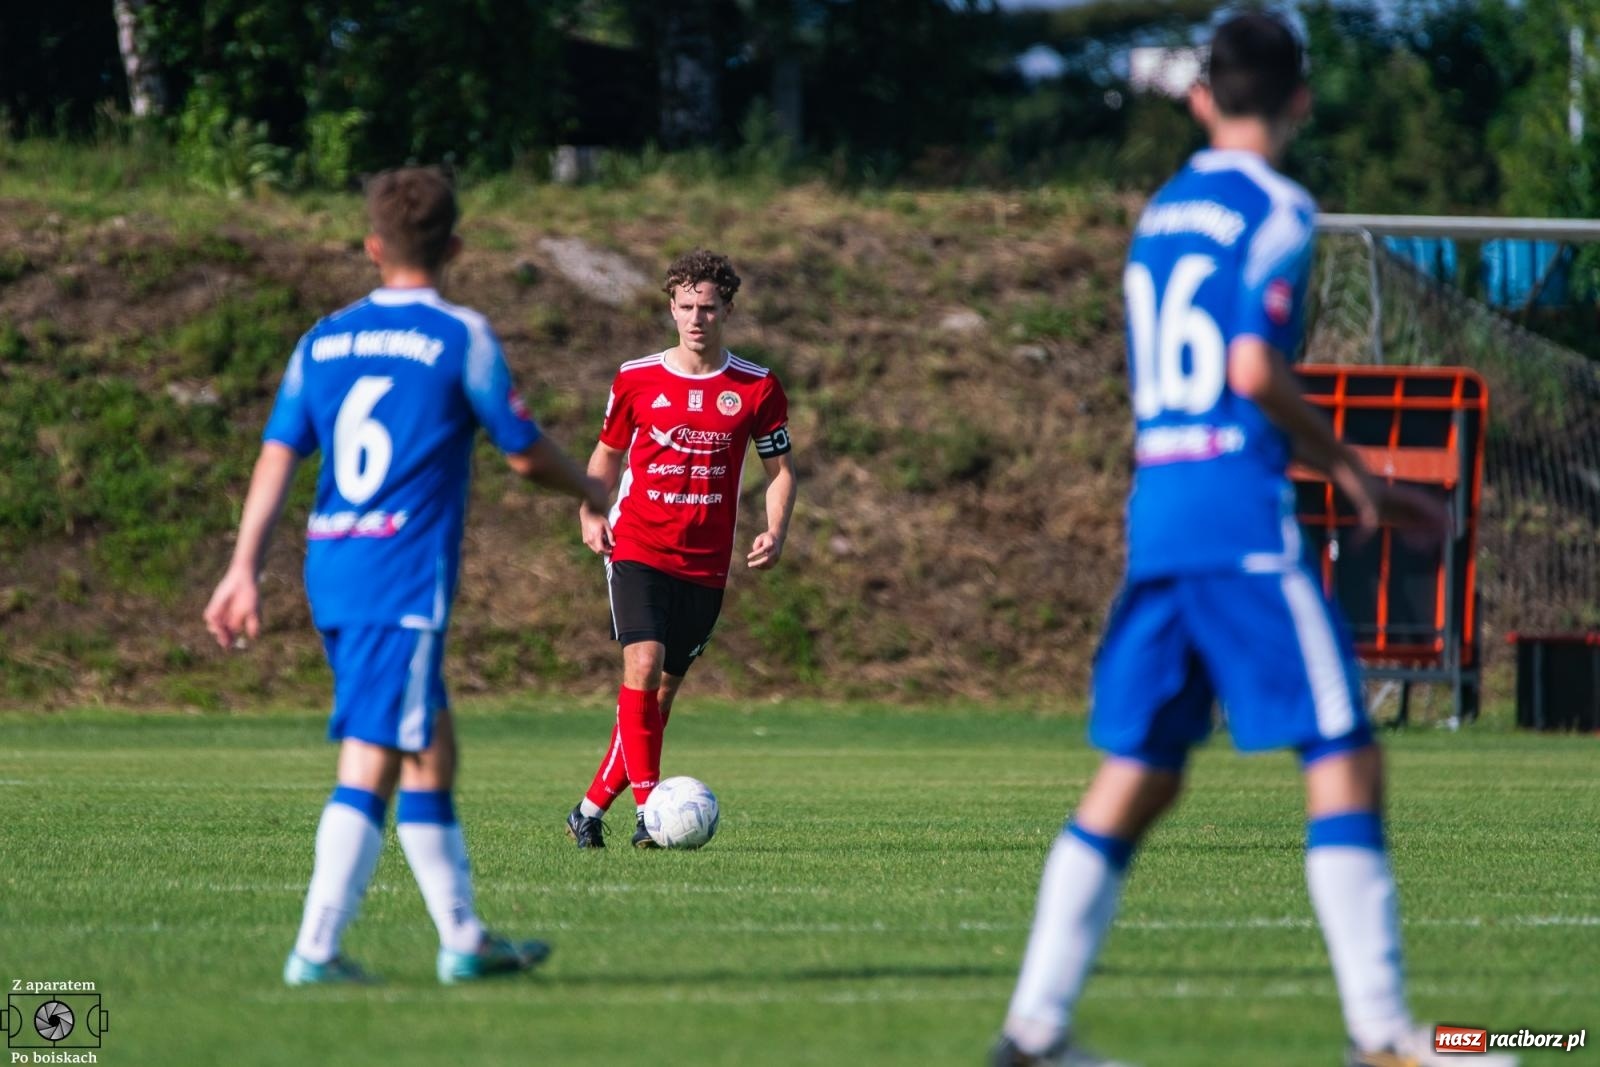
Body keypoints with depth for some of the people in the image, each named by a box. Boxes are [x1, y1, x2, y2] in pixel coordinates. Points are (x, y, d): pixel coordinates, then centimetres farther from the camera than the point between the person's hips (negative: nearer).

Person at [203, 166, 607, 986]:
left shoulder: (323, 341, 11)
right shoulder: (461, 338, -4)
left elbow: (278, 456, 6)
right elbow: (526, 454, 1)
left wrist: (244, 570, 4)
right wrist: (592, 492, 20)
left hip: (331, 573, 6)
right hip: (405, 581, -6)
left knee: (431, 747, 16)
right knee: (372, 761, -7)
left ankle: (463, 940, 22)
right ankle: (315, 949, -14)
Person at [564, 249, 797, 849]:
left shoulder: (756, 388, 3)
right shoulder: (637, 380, 3)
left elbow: (780, 468, 10)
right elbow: (608, 452, 17)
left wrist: (775, 534, -7)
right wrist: (590, 513, 0)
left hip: (706, 565, 2)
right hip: (637, 550, -2)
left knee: (661, 693, 3)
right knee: (642, 665, -22)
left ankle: (592, 809, 15)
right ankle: (648, 810, -22)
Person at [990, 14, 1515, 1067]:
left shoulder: (1160, 212, 19)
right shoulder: (1276, 210, -5)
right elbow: (1255, 370, -17)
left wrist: (1357, 483, 26)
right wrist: (1345, 465, -1)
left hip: (1153, 513, 8)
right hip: (1245, 516, -7)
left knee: (1138, 773, 10)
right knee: (1345, 761, -5)